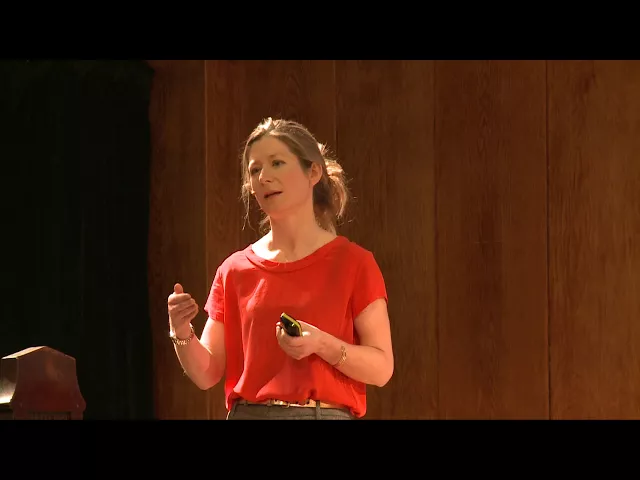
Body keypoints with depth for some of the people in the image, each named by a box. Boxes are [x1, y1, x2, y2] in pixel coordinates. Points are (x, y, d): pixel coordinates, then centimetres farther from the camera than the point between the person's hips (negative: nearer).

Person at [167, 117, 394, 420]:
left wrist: (322, 344, -18)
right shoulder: (234, 270, 9)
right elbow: (207, 374, 7)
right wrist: (182, 332, -11)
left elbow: (381, 368, -2)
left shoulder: (353, 263, 1)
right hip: (249, 412, 2)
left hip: (328, 413, -2)